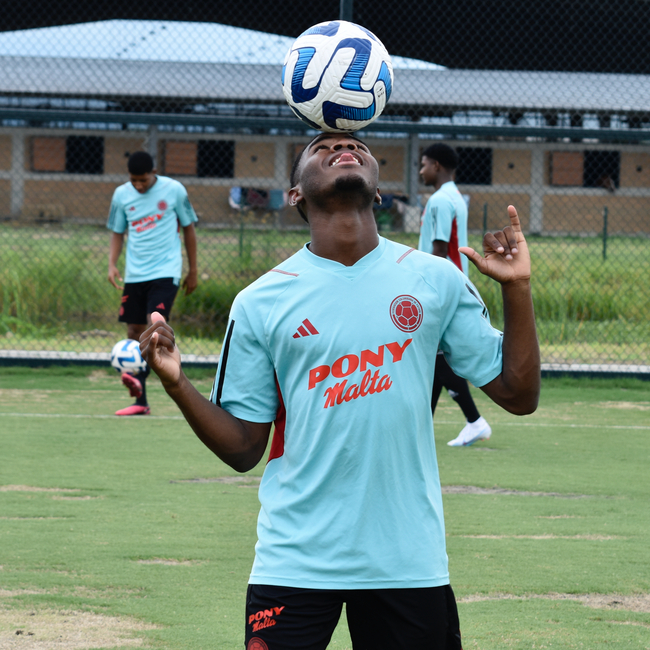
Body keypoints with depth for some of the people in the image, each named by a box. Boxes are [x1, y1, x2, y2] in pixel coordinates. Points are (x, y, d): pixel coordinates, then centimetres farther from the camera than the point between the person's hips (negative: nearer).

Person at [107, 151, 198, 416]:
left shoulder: (174, 190, -3)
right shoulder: (122, 195, 4)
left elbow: (188, 229, 7)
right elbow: (117, 233, 13)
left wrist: (193, 271, 9)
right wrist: (112, 264, -5)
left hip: (165, 271, -4)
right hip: (134, 273, 4)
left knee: (154, 324, -23)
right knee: (134, 332, 2)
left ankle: (139, 379, -37)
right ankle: (140, 402, 5)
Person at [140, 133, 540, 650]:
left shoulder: (436, 280, 5)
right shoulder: (260, 302, 2)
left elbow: (518, 395, 6)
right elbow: (244, 449, 4)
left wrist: (517, 287, -3)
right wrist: (177, 383, -11)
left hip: (410, 561, 1)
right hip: (295, 562, -1)